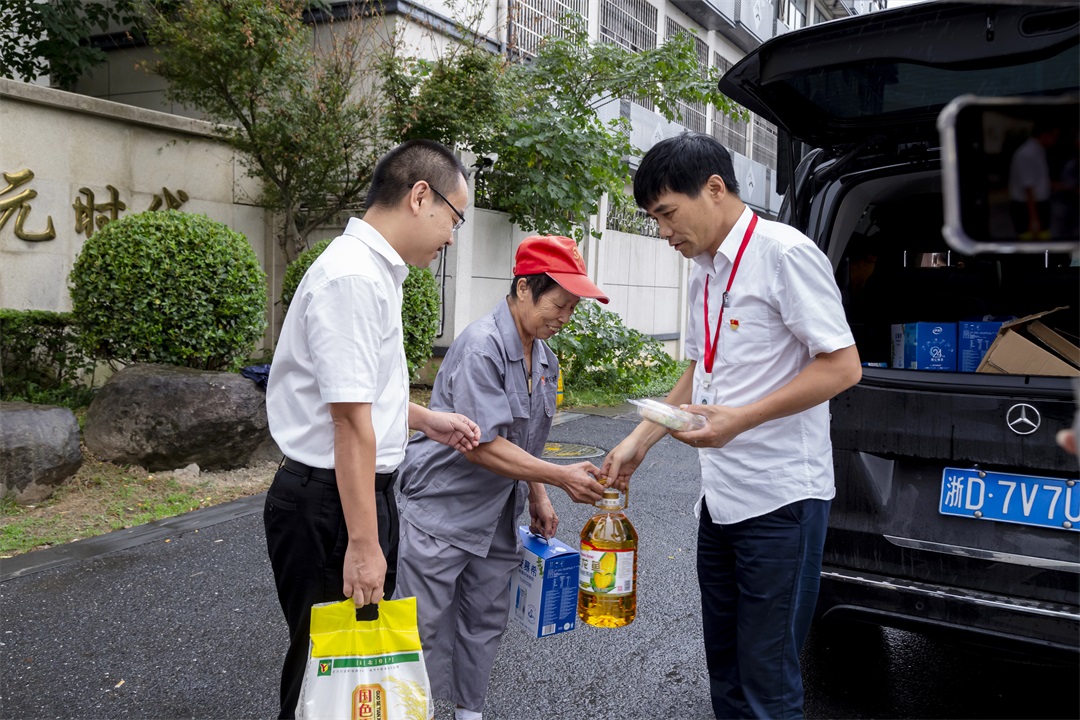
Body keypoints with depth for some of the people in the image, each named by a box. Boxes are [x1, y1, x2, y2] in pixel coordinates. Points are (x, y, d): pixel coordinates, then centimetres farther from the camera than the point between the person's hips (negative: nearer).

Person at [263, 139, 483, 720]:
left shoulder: (374, 271, 12)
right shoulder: (354, 278, -21)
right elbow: (351, 424, -25)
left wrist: (424, 419, 16)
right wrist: (362, 542, -23)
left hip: (363, 492, 10)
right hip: (328, 503, -10)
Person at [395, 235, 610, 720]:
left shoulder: (544, 357, 4)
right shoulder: (482, 346, -23)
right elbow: (482, 445, -27)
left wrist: (538, 498, 13)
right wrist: (561, 477, -26)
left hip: (496, 513, 8)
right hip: (442, 508, -8)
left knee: (486, 620, 17)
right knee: (427, 625, 3)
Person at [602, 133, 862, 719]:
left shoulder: (785, 253, -13)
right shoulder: (703, 271, 12)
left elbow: (842, 366, -17)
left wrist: (740, 419, -22)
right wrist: (639, 441, 12)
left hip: (780, 499, -8)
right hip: (719, 496, 8)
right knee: (724, 669, 19)